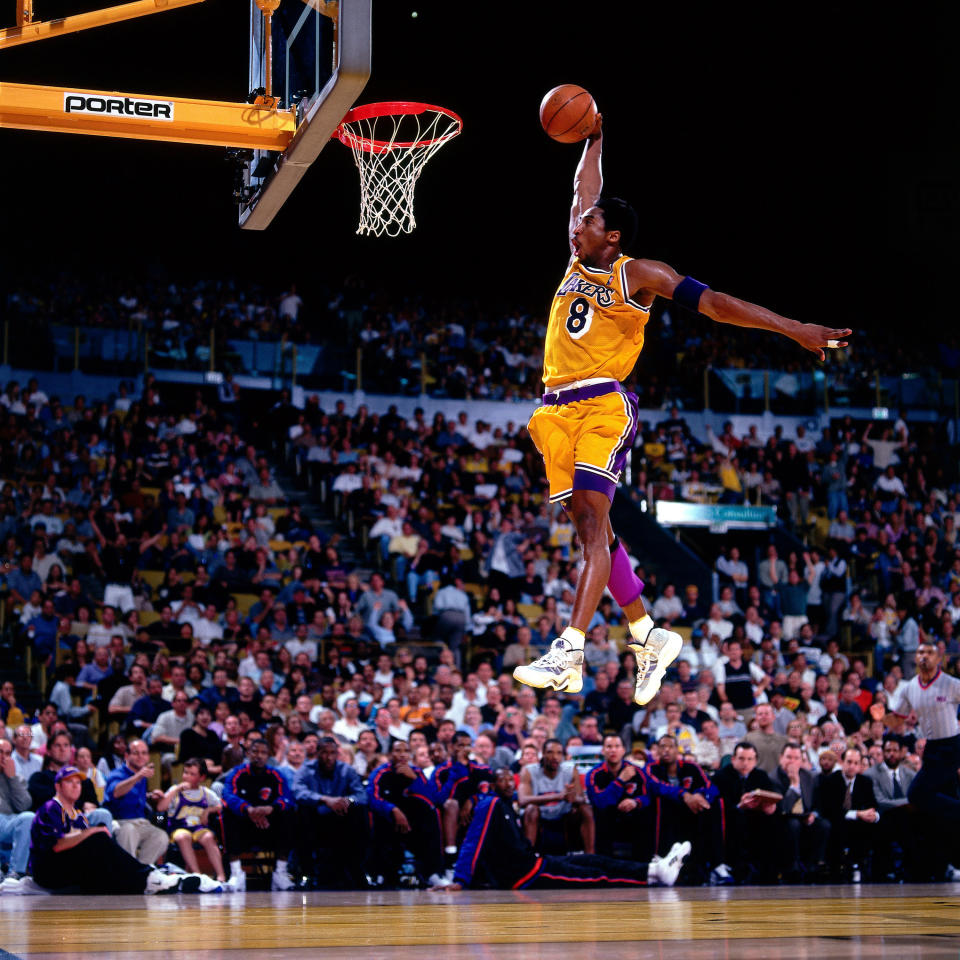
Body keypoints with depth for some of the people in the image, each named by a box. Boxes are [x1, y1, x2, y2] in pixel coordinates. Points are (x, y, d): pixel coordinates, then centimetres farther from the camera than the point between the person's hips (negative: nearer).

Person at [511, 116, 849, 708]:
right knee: (590, 526, 4)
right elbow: (586, 191, 33)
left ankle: (569, 656, -28)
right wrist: (594, 142, 40)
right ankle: (648, 635, 14)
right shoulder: (578, 263, 17)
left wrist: (792, 328, -7)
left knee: (592, 515, -18)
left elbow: (711, 303, -3)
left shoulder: (637, 274, 0)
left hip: (606, 403, -7)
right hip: (559, 409, 7)